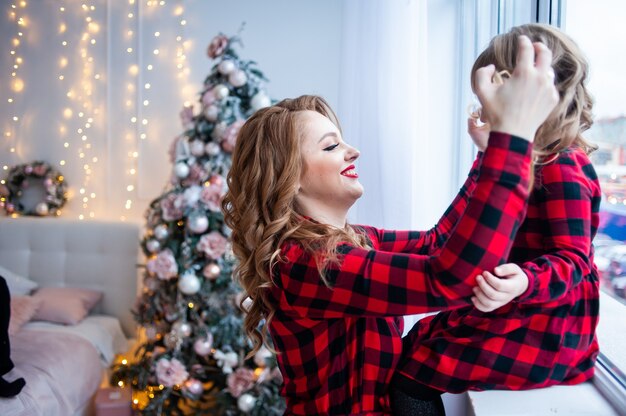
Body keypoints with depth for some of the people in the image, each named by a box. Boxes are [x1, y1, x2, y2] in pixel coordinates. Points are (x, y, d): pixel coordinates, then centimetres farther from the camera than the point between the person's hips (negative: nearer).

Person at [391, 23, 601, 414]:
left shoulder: (564, 170, -22)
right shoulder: (534, 161, 11)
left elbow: (572, 258, -25)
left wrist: (525, 281, -45)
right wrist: (489, 151, 33)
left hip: (545, 330, -11)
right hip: (518, 311, 11)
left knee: (414, 367, -13)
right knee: (419, 337, 16)